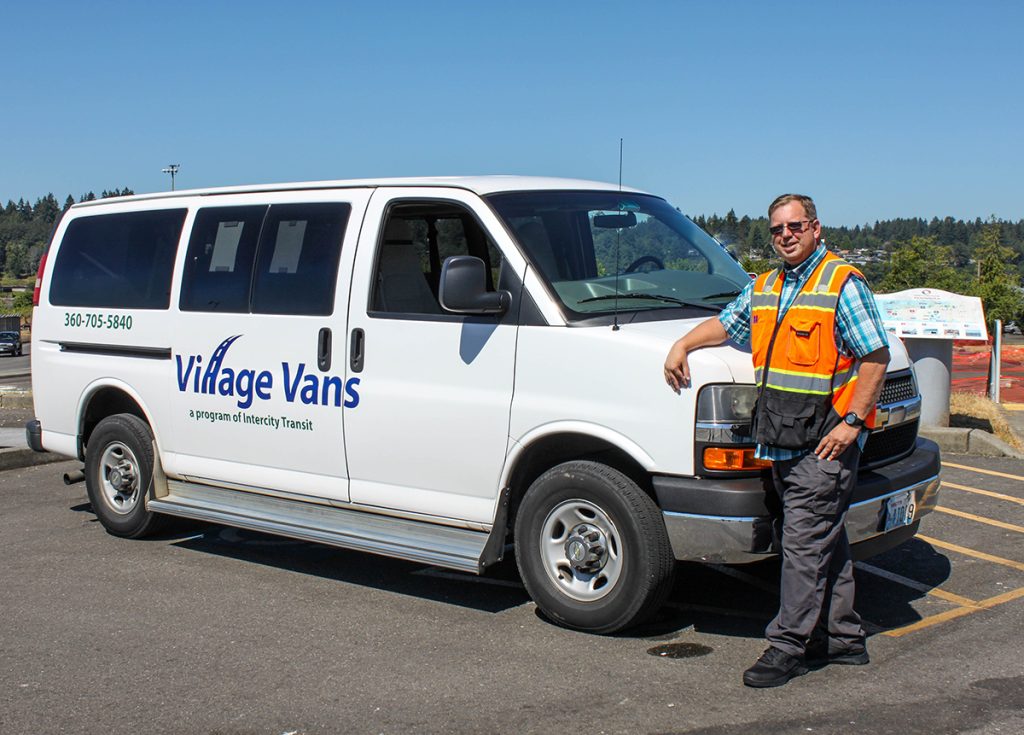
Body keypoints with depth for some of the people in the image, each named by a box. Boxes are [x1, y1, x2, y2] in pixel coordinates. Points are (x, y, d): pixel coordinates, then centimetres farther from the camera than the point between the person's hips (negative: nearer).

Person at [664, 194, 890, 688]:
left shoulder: (843, 284, -5)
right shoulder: (763, 288, 16)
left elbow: (875, 356, -9)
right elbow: (725, 324, 31)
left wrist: (852, 421, -16)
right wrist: (683, 345, 14)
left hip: (826, 442, -7)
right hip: (781, 442, 7)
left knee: (804, 544, -6)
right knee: (826, 542, 14)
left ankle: (788, 646, 0)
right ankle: (843, 638, 23)